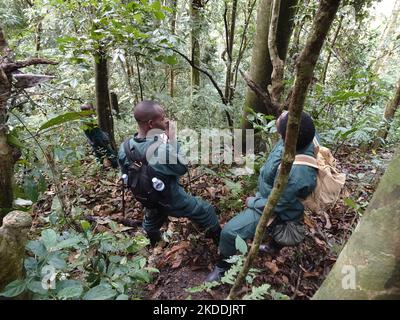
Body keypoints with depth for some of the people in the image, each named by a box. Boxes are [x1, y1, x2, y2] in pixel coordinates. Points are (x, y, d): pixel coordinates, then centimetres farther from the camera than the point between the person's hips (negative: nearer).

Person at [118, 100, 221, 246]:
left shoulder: (124, 148, -15)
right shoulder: (162, 150, -37)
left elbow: (127, 174, 0)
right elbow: (182, 168, -18)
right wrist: (173, 141, -20)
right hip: (173, 201, -6)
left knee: (151, 224, 36)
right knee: (206, 211, 17)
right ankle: (221, 242, 38)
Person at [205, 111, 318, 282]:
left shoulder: (294, 173, -45)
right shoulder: (304, 138, -25)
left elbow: (275, 205, -27)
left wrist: (252, 202, -11)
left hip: (273, 210, -8)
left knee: (229, 232, -5)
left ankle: (223, 268, 23)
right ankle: (273, 248, 69)